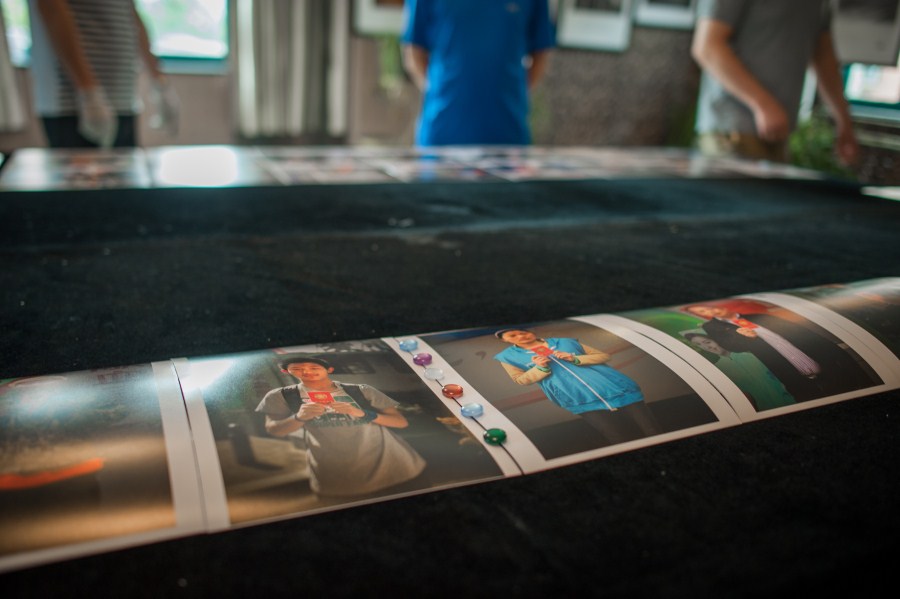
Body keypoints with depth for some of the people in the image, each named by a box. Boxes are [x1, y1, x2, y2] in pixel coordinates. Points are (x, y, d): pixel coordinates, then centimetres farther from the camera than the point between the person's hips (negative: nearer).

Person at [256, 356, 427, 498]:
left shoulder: (361, 391, 6)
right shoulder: (281, 396, 6)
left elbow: (402, 422, 3)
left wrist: (363, 413, -14)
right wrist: (299, 418, -17)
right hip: (335, 478, -1)